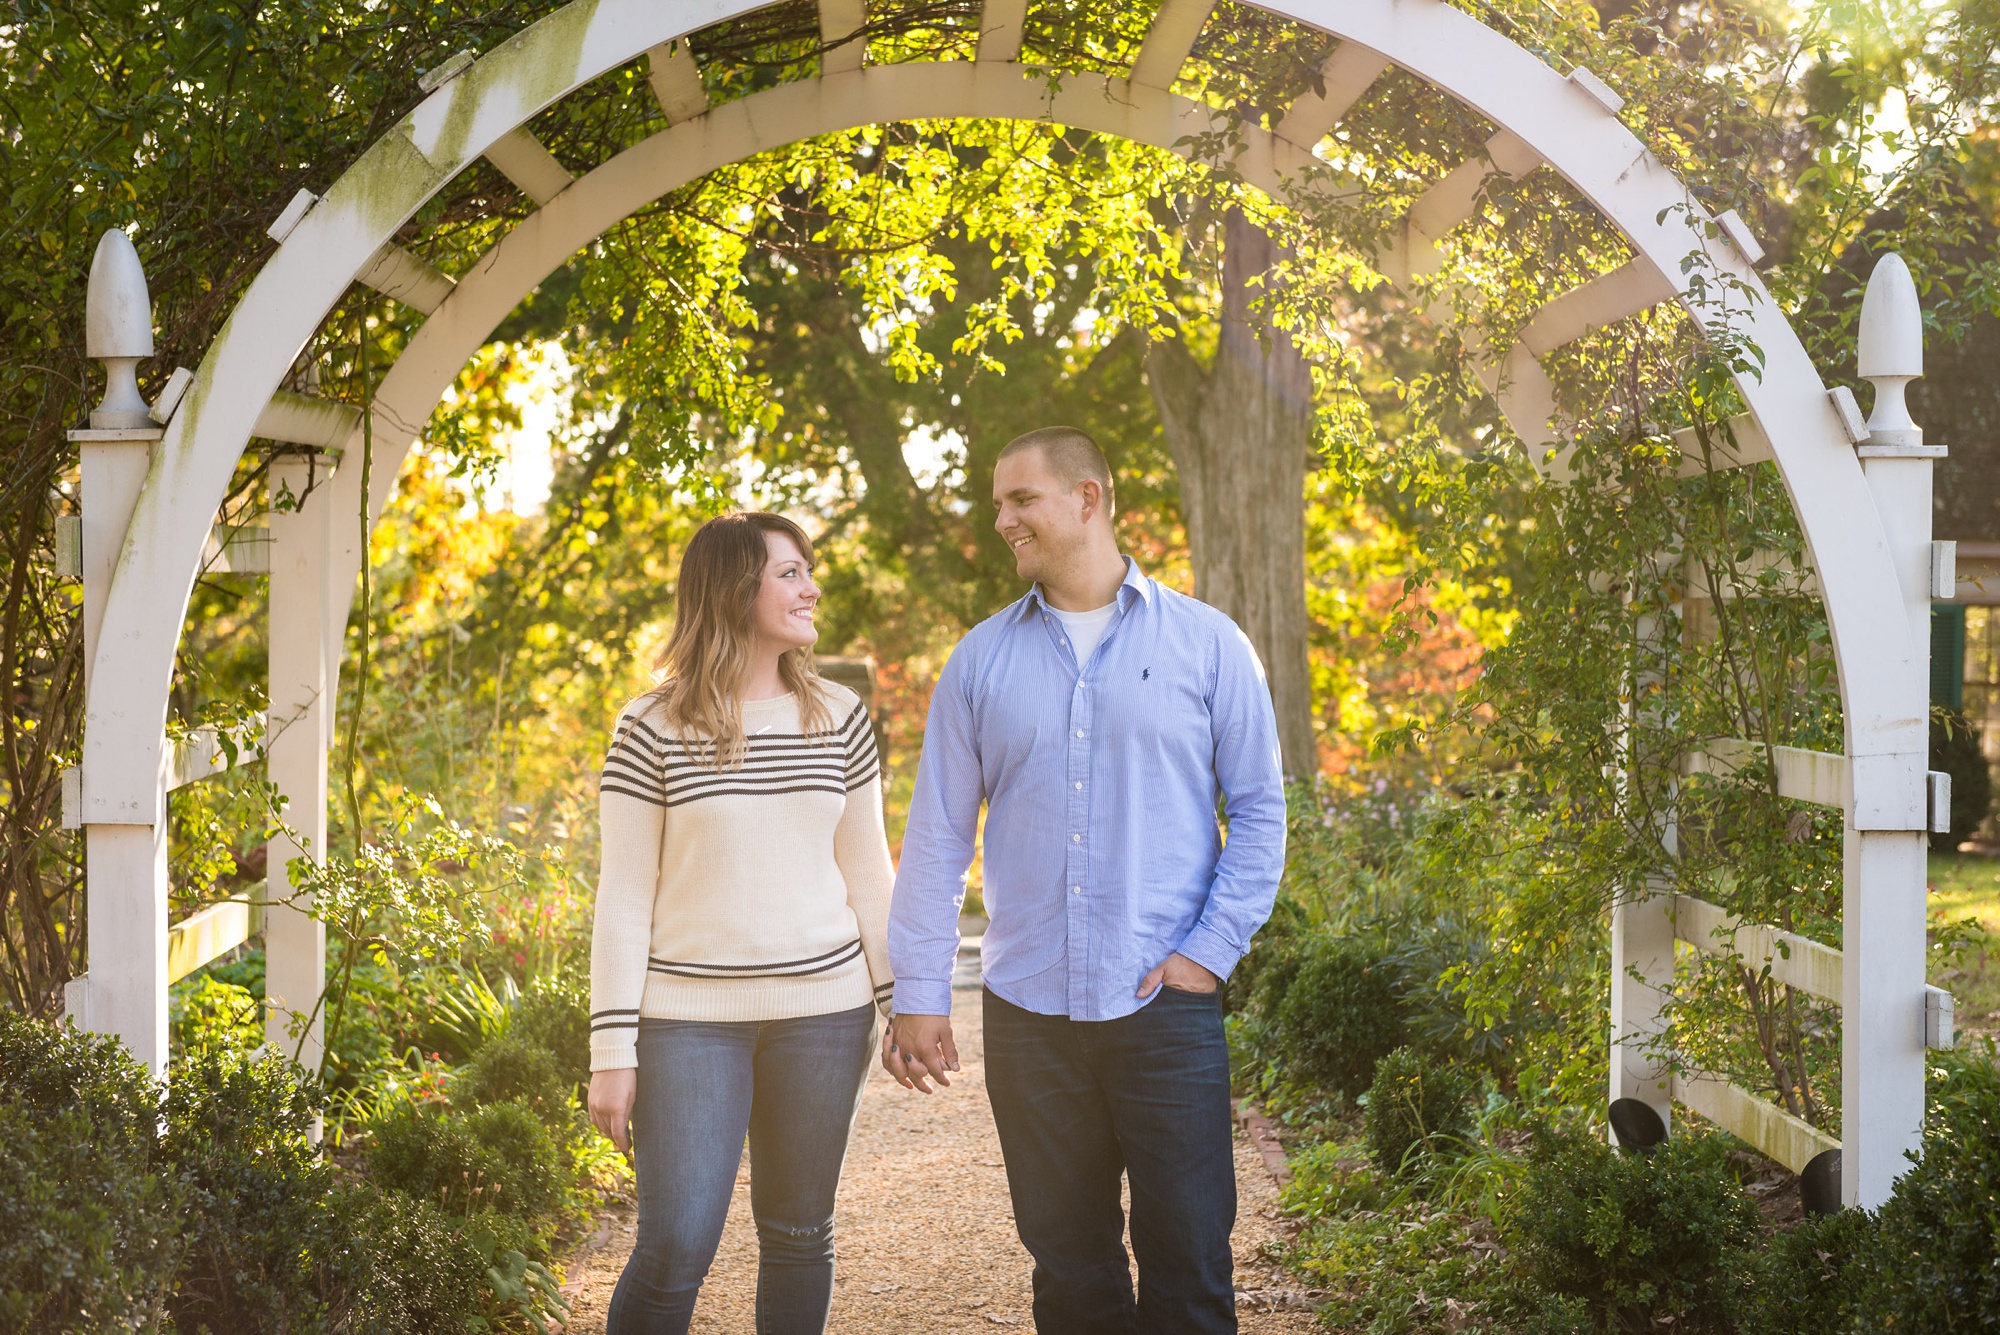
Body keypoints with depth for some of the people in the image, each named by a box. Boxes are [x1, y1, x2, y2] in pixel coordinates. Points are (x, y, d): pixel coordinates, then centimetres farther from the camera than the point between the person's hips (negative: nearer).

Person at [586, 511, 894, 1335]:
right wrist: (613, 1050, -6)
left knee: (798, 1235, 9)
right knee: (675, 1246, -7)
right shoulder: (652, 729, -3)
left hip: (822, 1011, 3)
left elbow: (868, 877, 12)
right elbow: (624, 899, -3)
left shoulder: (839, 718, 7)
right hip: (690, 1015, -3)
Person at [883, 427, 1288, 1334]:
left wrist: (1212, 950, -6)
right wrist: (918, 993, 3)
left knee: (1188, 1259, -1)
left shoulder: (1205, 644, 2)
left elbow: (1260, 809, 4)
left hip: (1165, 1004, -2)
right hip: (1027, 1011, 2)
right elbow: (937, 835, 8)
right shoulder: (981, 660, 8)